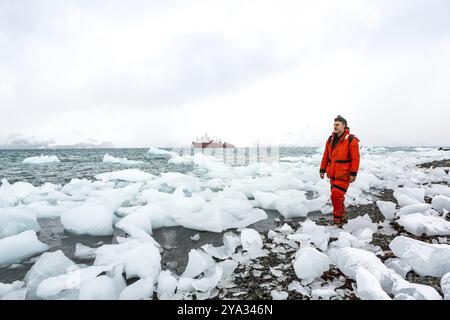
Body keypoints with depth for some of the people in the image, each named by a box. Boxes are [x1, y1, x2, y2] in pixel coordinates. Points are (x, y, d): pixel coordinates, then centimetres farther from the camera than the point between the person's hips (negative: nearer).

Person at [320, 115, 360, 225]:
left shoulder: (351, 140, -9)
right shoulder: (330, 139, 9)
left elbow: (355, 158, -12)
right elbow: (326, 156, 13)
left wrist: (353, 174, -16)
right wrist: (322, 170, 11)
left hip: (343, 175, -6)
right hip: (333, 174, 6)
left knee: (336, 195, -11)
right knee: (337, 196, 13)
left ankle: (337, 219, 5)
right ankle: (342, 218, 29)